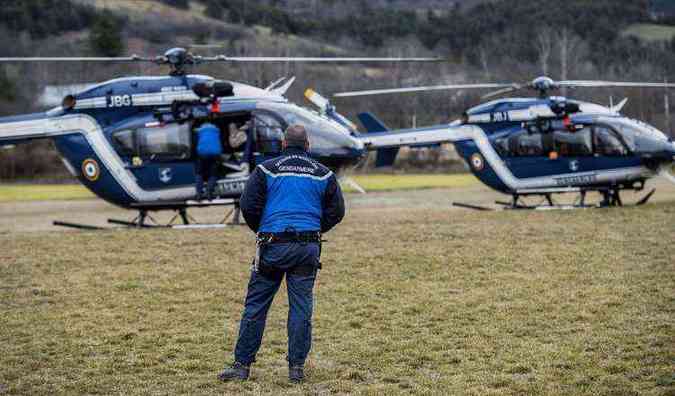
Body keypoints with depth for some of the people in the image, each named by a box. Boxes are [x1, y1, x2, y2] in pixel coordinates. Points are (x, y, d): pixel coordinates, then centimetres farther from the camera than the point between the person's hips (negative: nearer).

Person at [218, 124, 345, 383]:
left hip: (273, 245, -2)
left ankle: (242, 364, 6)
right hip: (308, 248, 2)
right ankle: (297, 367, 6)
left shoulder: (267, 169, 0)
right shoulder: (324, 174, 7)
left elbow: (248, 206, -3)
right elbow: (336, 212, 8)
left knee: (255, 305, 5)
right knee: (301, 307, 6)